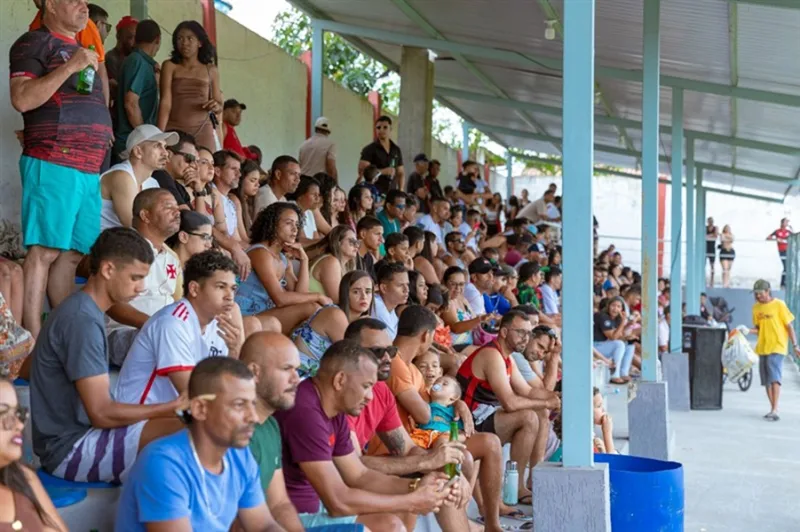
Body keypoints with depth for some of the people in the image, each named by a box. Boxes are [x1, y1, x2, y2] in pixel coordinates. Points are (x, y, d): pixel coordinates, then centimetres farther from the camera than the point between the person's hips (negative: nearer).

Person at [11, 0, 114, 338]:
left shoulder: (82, 49, 25)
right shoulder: (35, 43, 0)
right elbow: (22, 99, -13)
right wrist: (70, 66, -14)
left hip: (88, 169, 8)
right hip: (53, 164, -8)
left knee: (71, 253, 6)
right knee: (43, 250, -11)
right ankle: (34, 338, -12)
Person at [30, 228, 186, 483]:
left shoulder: (82, 310, 11)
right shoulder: (82, 321, -20)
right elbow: (102, 413, -22)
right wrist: (172, 408, -14)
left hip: (79, 432, 11)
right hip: (70, 449, -11)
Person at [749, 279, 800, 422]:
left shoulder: (779, 305, -6)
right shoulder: (756, 307, 9)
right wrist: (749, 330, -7)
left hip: (777, 346, -6)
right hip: (762, 347, 6)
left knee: (774, 377, -17)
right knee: (766, 380, 9)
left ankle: (774, 411, -21)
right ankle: (773, 409, 20)